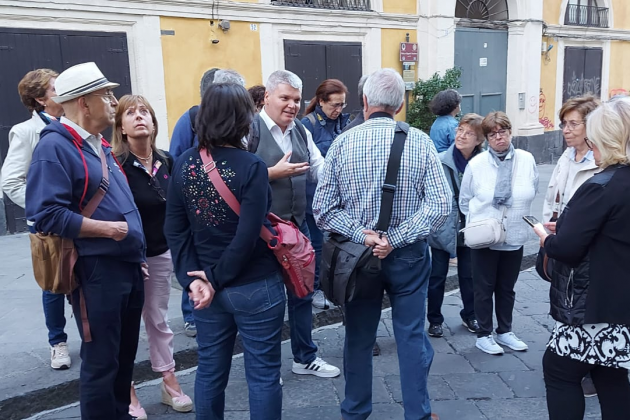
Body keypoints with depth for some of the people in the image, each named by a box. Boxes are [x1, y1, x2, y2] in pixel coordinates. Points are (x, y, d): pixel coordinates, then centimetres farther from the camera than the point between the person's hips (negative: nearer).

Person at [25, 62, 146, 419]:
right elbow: (47, 215, -22)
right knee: (101, 362, 4)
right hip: (96, 272, -8)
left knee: (125, 356, 19)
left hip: (128, 267, 9)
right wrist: (108, 229, -18)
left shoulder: (100, 146, 15)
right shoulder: (55, 147, -13)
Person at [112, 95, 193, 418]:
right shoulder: (116, 164, -14)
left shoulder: (166, 161, 3)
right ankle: (127, 393, 23)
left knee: (158, 320, 17)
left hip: (160, 253, 5)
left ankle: (169, 382, 30)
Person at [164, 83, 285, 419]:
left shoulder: (183, 164, -1)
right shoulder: (251, 166, -16)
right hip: (255, 287, -5)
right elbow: (247, 236, -19)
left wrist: (192, 280, -4)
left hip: (206, 288, 5)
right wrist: (217, 278, -9)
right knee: (263, 374, 10)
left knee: (210, 370, 18)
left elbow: (175, 230, -2)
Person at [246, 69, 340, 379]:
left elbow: (321, 171, 7)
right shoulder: (250, 129, -12)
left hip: (297, 224, 7)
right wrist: (273, 173, -21)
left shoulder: (301, 132, 10)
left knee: (302, 292, 17)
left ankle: (305, 358, 35)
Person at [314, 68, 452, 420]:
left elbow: (323, 209, -10)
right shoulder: (420, 141, -7)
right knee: (412, 335, 12)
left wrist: (362, 235, -12)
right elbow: (440, 204, -14)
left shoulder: (343, 143, -7)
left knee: (359, 337, 15)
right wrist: (397, 239, -15)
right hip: (409, 255, 0)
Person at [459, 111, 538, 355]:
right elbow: (464, 200, 4)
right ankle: (484, 335, 22)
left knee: (507, 288, 17)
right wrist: (477, 223, -1)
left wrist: (517, 215, 9)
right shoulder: (476, 164, -6)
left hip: (515, 237, 2)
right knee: (484, 288, 8)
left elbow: (531, 193, 9)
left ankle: (505, 331, 33)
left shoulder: (527, 160, -3)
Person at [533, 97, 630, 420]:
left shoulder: (601, 187, -21)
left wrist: (544, 236, -1)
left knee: (559, 370, 7)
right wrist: (564, 227, 9)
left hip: (592, 305, -9)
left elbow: (565, 248, -22)